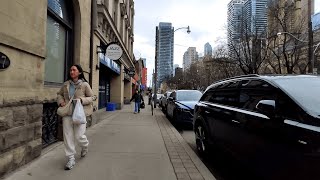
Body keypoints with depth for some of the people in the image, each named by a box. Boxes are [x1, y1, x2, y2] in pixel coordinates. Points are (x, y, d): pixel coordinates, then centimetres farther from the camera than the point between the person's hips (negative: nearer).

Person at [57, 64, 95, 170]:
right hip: (67, 113, 4)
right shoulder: (66, 84, 8)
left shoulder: (84, 84, -3)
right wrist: (61, 102, 1)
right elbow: (59, 94, 21)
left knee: (79, 136, -1)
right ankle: (71, 159, 17)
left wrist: (82, 100, -15)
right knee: (68, 136, 3)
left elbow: (92, 97, 1)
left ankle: (85, 147, 35)